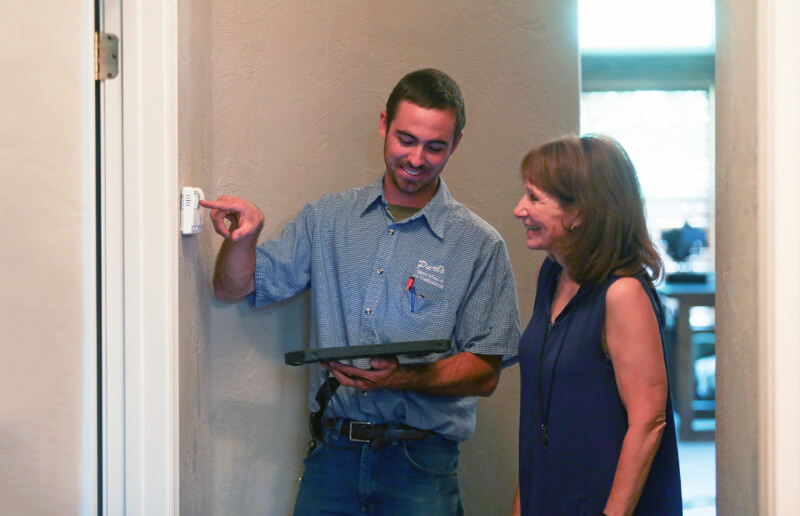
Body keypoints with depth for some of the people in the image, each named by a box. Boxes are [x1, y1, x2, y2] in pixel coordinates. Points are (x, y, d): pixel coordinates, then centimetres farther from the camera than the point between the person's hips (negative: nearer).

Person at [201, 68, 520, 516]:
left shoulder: (480, 246, -1)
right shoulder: (326, 219, 10)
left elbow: (485, 373, -3)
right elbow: (236, 287, 10)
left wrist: (403, 378, -19)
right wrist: (242, 238, -12)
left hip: (420, 464, -2)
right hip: (332, 453, 2)